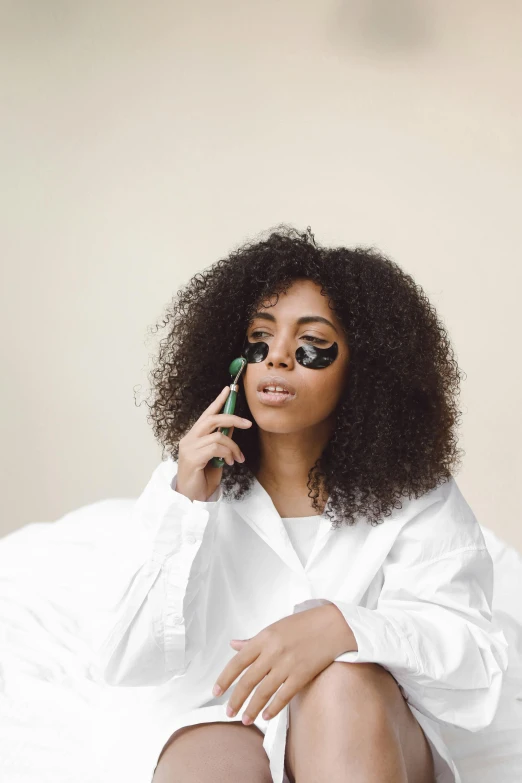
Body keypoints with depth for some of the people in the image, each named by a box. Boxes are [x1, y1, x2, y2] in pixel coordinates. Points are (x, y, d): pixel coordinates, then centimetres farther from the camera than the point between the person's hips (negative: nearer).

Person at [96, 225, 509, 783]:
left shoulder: (412, 492, -3)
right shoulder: (191, 482, 1)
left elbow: (475, 653, -12)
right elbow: (128, 666, -5)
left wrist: (342, 625, -31)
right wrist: (187, 509, -17)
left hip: (371, 731, 2)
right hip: (225, 721, -1)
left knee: (345, 679, -32)